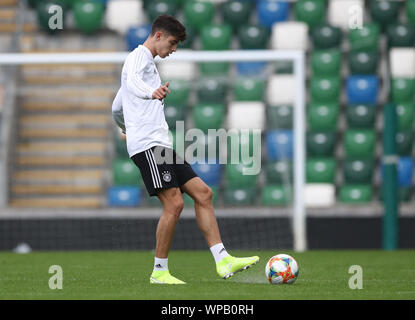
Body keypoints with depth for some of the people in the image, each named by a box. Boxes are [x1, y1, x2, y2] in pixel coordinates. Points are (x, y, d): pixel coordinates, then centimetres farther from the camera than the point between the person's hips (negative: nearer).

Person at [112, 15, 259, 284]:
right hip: (148, 144, -10)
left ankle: (223, 261, -2)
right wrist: (152, 92, -52)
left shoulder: (148, 63, 27)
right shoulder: (139, 57, -3)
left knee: (203, 193, 2)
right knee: (174, 203, -16)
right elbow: (133, 81, -30)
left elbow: (116, 108, 37)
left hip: (161, 144, 10)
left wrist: (126, 127, 58)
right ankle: (160, 272, -7)